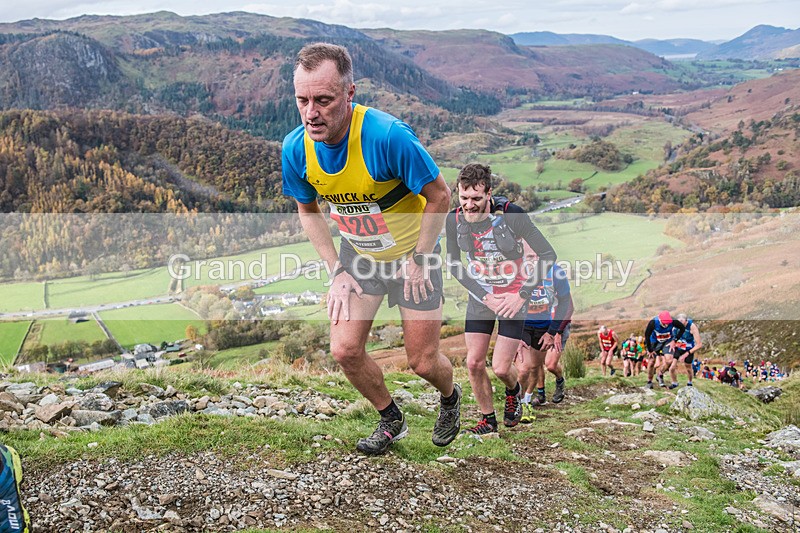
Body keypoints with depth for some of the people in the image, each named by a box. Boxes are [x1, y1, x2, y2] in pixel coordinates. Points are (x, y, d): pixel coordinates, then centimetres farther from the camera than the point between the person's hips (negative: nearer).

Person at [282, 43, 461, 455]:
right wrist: (336, 271, -4)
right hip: (358, 255, 4)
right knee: (345, 351, -4)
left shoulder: (388, 135, -33)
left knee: (422, 362, 2)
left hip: (413, 254, -4)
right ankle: (391, 421, 25)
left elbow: (438, 194, -19)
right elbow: (308, 210, 2)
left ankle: (450, 397, 40)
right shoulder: (296, 148, -18)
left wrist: (419, 260, -14)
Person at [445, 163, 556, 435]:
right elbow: (453, 264, 0)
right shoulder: (454, 220, -13)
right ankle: (488, 419, 21)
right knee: (474, 362, -1)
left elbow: (548, 254, -17)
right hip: (480, 295, 4)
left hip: (513, 296, -3)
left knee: (501, 368, -7)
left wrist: (522, 295, -17)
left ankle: (513, 392, 30)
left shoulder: (512, 214, -24)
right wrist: (484, 296, -9)